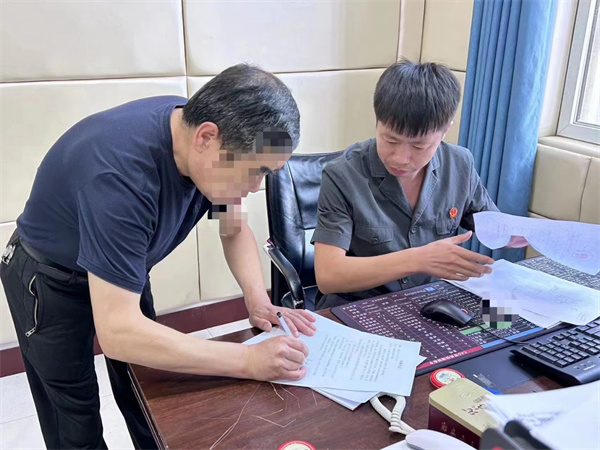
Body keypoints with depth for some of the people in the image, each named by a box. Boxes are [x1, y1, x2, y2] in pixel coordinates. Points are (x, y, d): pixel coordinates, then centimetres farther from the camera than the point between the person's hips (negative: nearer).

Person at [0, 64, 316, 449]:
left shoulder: (198, 124, -18)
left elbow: (235, 230, -4)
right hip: (48, 281, -5)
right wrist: (248, 360, -39)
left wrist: (258, 301, -19)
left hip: (122, 267, 6)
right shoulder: (121, 172, -40)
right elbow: (118, 332, -41)